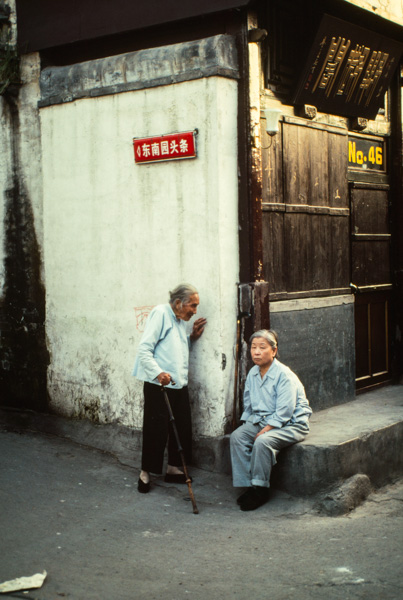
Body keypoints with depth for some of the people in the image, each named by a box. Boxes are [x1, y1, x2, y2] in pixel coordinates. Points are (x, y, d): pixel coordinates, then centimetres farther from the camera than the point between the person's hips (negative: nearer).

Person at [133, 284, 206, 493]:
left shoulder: (180, 321, 18)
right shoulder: (160, 313, -9)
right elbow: (144, 350, -15)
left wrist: (192, 337, 11)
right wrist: (158, 373, -26)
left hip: (179, 384, 8)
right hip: (158, 384, -8)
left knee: (182, 428, 9)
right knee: (156, 429, -4)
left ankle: (173, 468, 24)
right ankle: (146, 473, 10)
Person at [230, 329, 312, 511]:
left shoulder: (284, 375, -17)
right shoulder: (253, 373, 7)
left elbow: (284, 412, -20)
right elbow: (248, 405, 18)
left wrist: (264, 431, -23)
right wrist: (246, 424, 3)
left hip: (291, 424, -7)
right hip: (260, 421, 7)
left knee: (262, 442, -33)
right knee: (236, 437, -17)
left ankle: (260, 490, -17)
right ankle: (247, 485, -14)